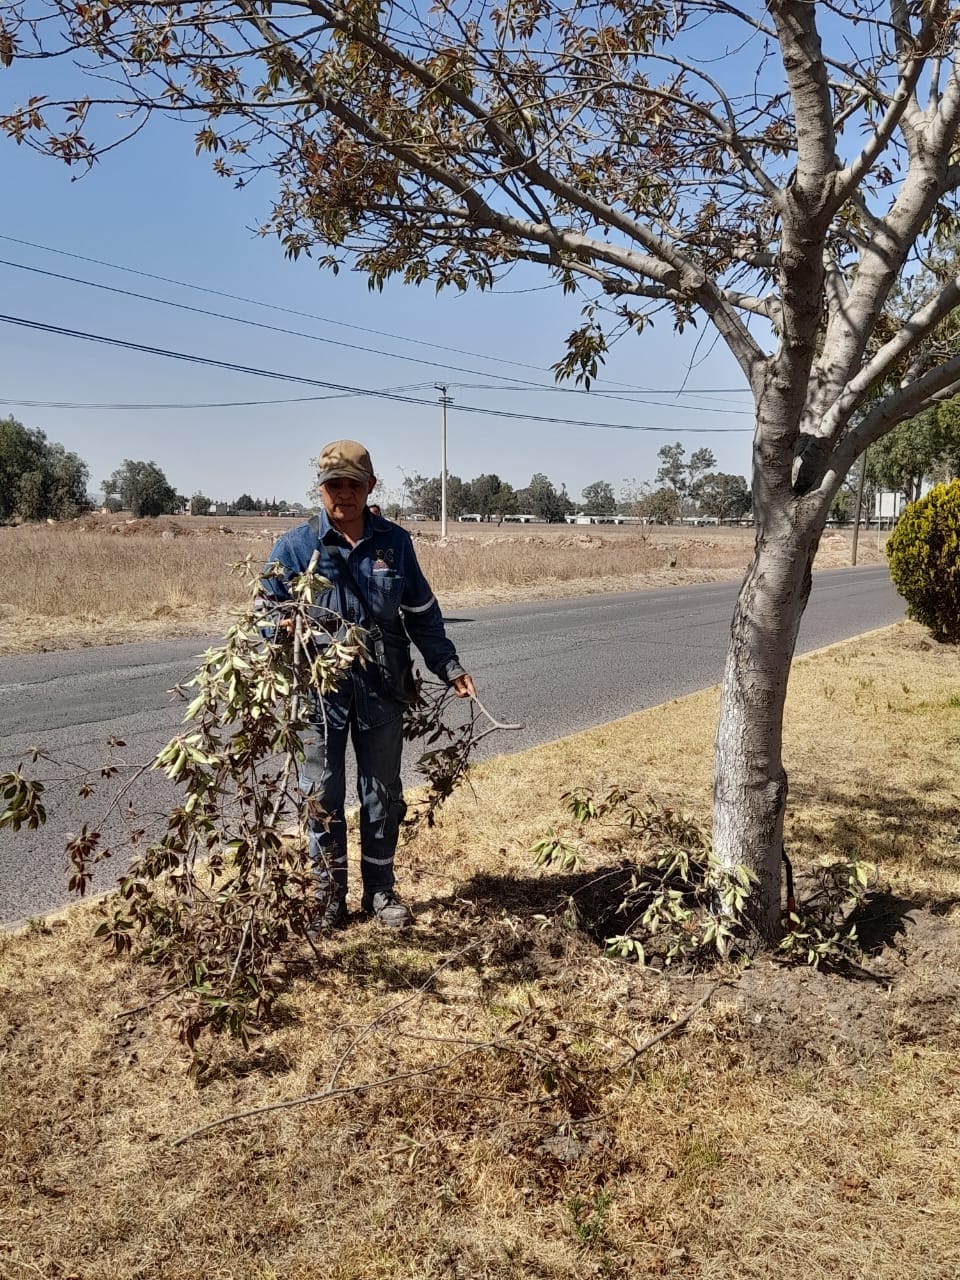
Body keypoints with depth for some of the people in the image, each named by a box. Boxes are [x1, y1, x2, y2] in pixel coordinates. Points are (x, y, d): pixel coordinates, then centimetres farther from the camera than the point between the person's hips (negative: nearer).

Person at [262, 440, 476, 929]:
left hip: (381, 691, 2)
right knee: (324, 798, 9)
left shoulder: (394, 542, 0)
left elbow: (422, 614, 8)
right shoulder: (294, 547, -5)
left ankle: (380, 890, 30)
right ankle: (330, 895, 26)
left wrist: (450, 668, 2)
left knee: (383, 795, 13)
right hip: (318, 692, -2)